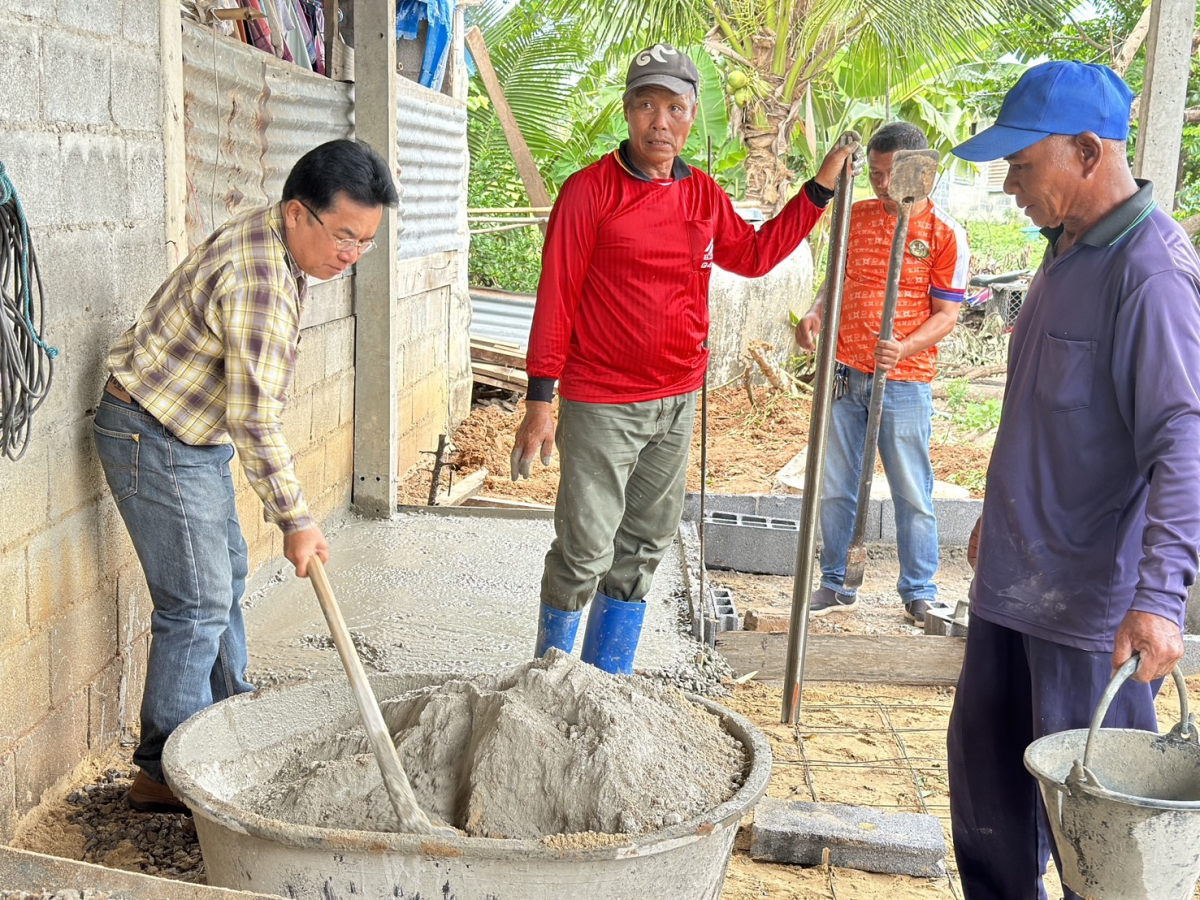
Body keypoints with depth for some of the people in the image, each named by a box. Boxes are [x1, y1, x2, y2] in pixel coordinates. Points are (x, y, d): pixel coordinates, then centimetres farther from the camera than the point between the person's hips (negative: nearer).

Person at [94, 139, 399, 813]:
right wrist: (297, 520, -19)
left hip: (195, 435, 10)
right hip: (154, 440, -10)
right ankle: (166, 771, 7)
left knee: (227, 574, 20)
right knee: (197, 604, -5)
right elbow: (254, 418, -27)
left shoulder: (282, 246, 3)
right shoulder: (257, 279, -29)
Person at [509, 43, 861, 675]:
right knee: (583, 553, -2)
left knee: (642, 550, 13)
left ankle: (605, 685, 28)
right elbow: (555, 297, -9)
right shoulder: (590, 190, -9)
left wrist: (821, 187, 16)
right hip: (600, 403, -6)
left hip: (677, 403, 6)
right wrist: (540, 400, -12)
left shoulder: (704, 195, 7)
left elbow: (754, 254, 22)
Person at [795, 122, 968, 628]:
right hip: (845, 374, 4)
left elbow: (946, 315, -6)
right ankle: (837, 585, 24)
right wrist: (816, 312, -3)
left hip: (904, 382, -4)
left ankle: (920, 594, 17)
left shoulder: (945, 234, -5)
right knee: (834, 489, 10)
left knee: (913, 495, 4)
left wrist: (902, 350, -23)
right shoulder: (855, 216, 9)